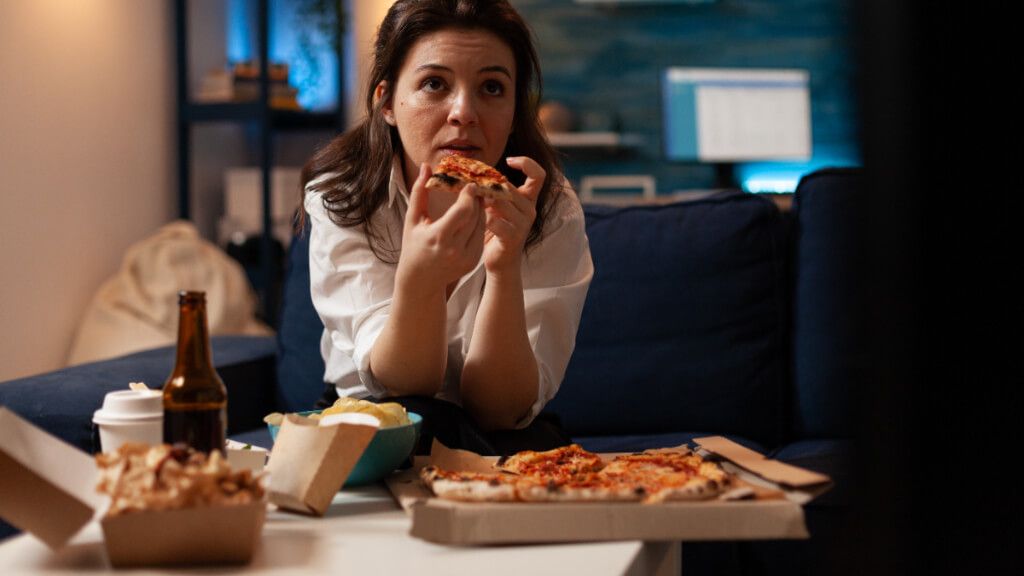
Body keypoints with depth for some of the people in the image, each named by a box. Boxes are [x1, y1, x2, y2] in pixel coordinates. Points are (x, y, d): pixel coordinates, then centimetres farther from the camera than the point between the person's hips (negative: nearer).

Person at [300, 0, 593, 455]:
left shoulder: (552, 211, -16)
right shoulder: (338, 196, -16)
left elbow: (498, 410, -21)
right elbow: (398, 384, -24)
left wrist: (504, 267, -38)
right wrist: (419, 278, -46)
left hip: (500, 435, 1)